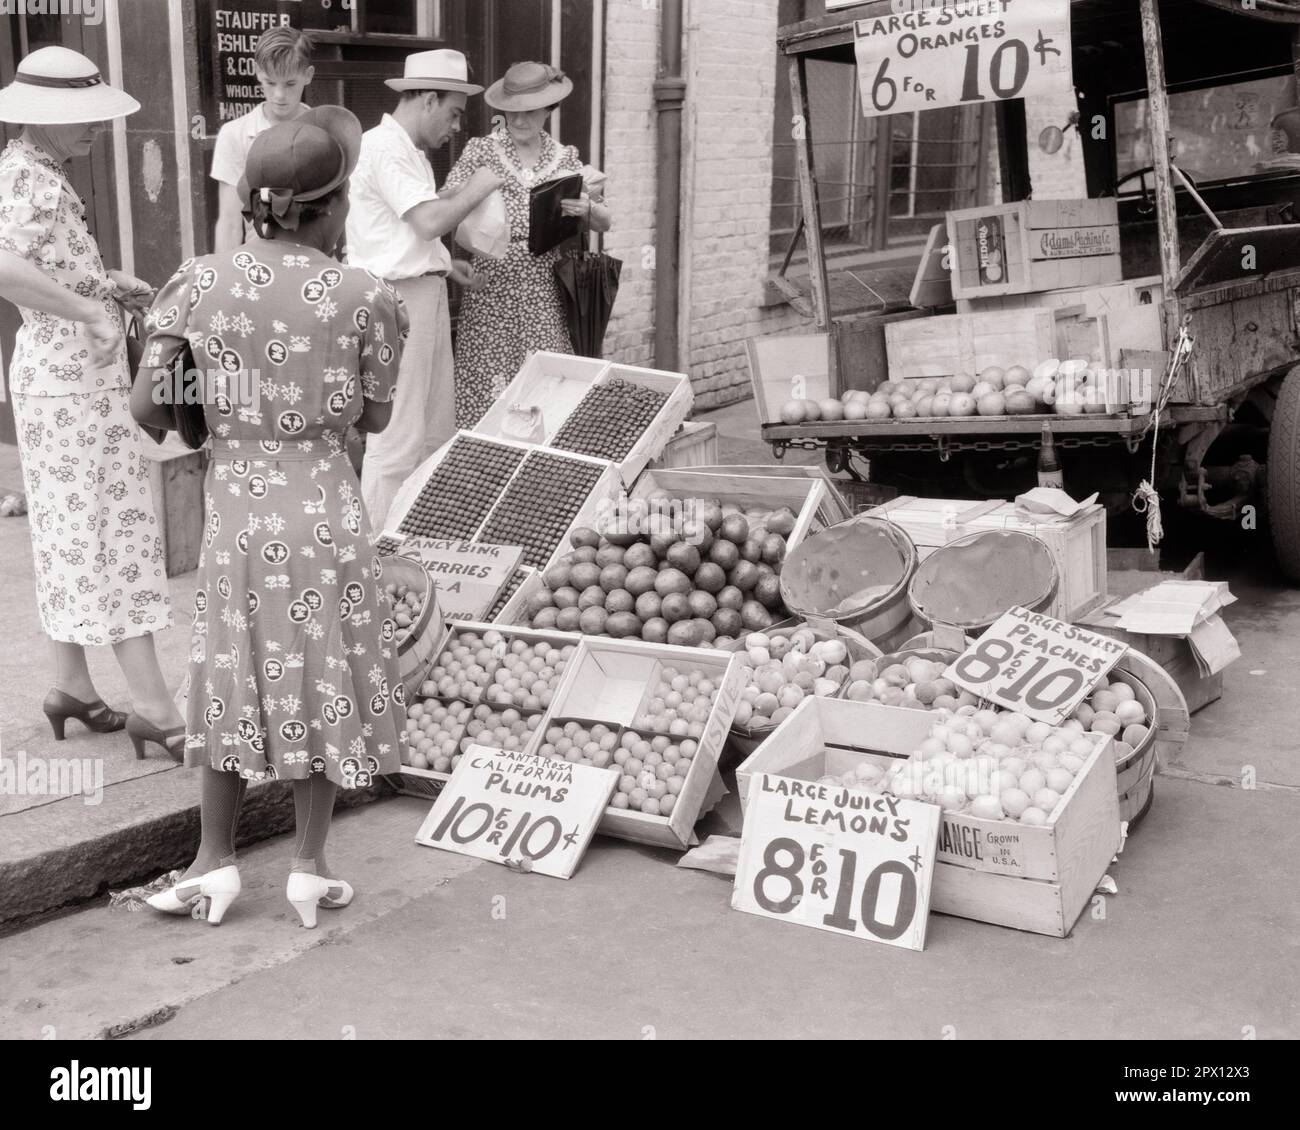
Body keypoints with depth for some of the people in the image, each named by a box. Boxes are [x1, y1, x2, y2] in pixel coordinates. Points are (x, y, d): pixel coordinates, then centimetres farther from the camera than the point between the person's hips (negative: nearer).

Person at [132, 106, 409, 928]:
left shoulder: (200, 281, -5)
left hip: (234, 506, 2)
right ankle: (310, 866, 22)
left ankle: (215, 860, 26)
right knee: (324, 681, 13)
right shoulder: (363, 297, -10)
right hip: (324, 509, -2)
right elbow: (375, 419, -1)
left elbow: (147, 405, -4)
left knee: (236, 678, 18)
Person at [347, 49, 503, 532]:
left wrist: (442, 264, 13)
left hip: (424, 292, 11)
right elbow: (430, 221, -23)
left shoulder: (408, 150, 20)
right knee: (398, 435, -7)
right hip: (398, 297, -11)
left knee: (435, 431, 15)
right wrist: (478, 187, -9)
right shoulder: (385, 147, -13)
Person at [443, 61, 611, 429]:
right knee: (488, 385, -6)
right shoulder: (481, 151, 7)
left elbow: (604, 222, 11)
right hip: (491, 287, -1)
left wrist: (585, 209, -11)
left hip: (545, 290, 2)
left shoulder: (565, 158, 12)